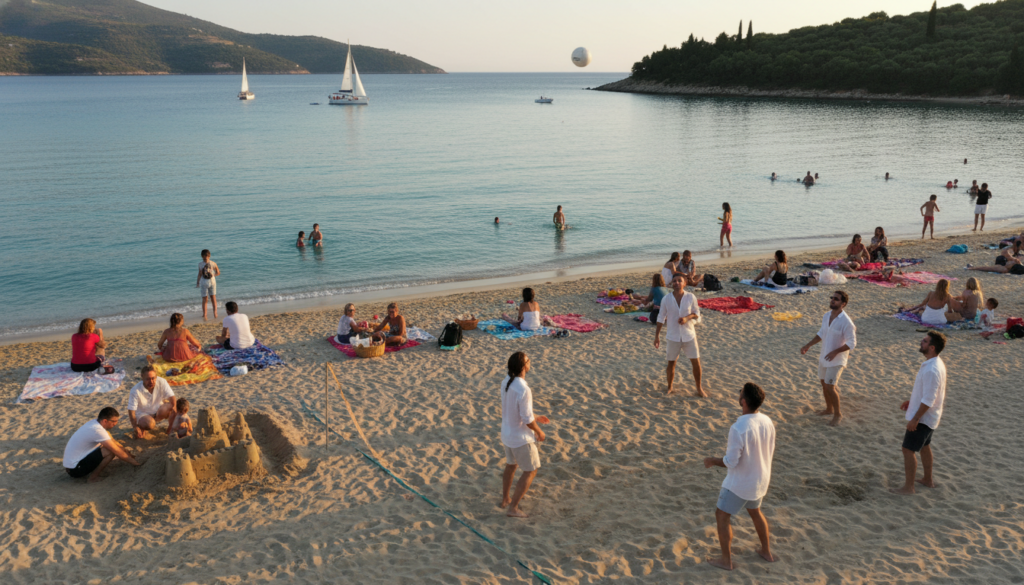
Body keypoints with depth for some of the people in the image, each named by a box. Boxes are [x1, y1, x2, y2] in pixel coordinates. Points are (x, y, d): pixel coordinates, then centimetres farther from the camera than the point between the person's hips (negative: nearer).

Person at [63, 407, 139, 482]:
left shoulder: (95, 422, 2)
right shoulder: (97, 430, -25)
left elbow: (113, 441, 14)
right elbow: (117, 452, -19)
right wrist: (132, 461, -7)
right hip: (75, 469, -10)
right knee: (110, 451, -21)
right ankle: (93, 477, -7)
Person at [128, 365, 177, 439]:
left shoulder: (161, 382, -20)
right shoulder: (135, 391, -25)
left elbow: (171, 397, -25)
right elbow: (131, 411, -21)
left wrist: (174, 409, -42)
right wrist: (135, 427, -27)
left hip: (157, 411, 3)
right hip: (142, 414, -3)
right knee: (149, 424, -37)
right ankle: (142, 427, 1)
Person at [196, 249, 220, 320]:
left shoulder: (213, 263, -3)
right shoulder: (200, 264, 3)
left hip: (212, 282, -1)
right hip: (203, 283, 1)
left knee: (213, 298, 2)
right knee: (204, 299, 5)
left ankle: (215, 313, 6)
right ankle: (204, 315, 1)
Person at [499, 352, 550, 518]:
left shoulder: (506, 382, -4)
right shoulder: (523, 390, -31)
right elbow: (527, 420, -23)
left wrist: (535, 418, 16)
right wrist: (539, 432, -5)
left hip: (506, 433, 8)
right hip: (521, 437, -8)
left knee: (511, 465, 27)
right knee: (531, 471, 8)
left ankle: (505, 499, 41)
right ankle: (513, 507, 9)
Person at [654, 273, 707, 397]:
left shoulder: (691, 297, -8)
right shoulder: (666, 299, -8)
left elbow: (697, 313, 3)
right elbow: (661, 317, 0)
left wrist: (687, 318, -18)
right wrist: (657, 335, 0)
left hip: (689, 335, 0)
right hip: (673, 336, 0)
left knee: (696, 362, 2)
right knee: (671, 362, 10)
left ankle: (699, 388, 20)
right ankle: (669, 387, 31)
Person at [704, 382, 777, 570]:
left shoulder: (738, 428, -31)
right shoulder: (767, 422, -7)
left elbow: (731, 462, -26)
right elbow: (769, 452, 7)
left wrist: (711, 460, -7)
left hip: (740, 483, -7)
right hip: (761, 479, 7)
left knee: (722, 515, 11)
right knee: (755, 511, 30)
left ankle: (726, 560, 19)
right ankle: (766, 551, 43)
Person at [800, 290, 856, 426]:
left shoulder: (846, 322, -23)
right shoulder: (826, 316, 0)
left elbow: (851, 343, -20)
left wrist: (835, 352, -31)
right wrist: (808, 345, 7)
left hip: (837, 360, -7)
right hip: (824, 357, 7)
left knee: (830, 387, -7)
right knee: (824, 383, 18)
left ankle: (838, 414, 12)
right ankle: (829, 409, 38)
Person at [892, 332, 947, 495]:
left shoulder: (931, 370, -30)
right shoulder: (935, 363, 3)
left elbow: (928, 400, -28)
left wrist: (915, 419, -23)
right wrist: (911, 402, 19)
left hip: (923, 417, -10)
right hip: (929, 416, 10)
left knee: (908, 450, -1)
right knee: (924, 446, 24)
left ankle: (908, 487, 7)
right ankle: (928, 479, 38)